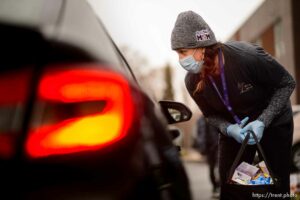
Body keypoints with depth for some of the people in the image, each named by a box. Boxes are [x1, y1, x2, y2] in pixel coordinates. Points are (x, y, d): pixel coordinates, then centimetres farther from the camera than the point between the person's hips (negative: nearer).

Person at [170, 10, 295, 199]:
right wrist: (229, 129, -23)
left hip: (273, 122, -3)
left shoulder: (247, 57, -32)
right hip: (235, 129, 3)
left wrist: (263, 121, -27)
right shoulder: (193, 82, -17)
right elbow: (211, 115, -1)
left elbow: (287, 83, -19)